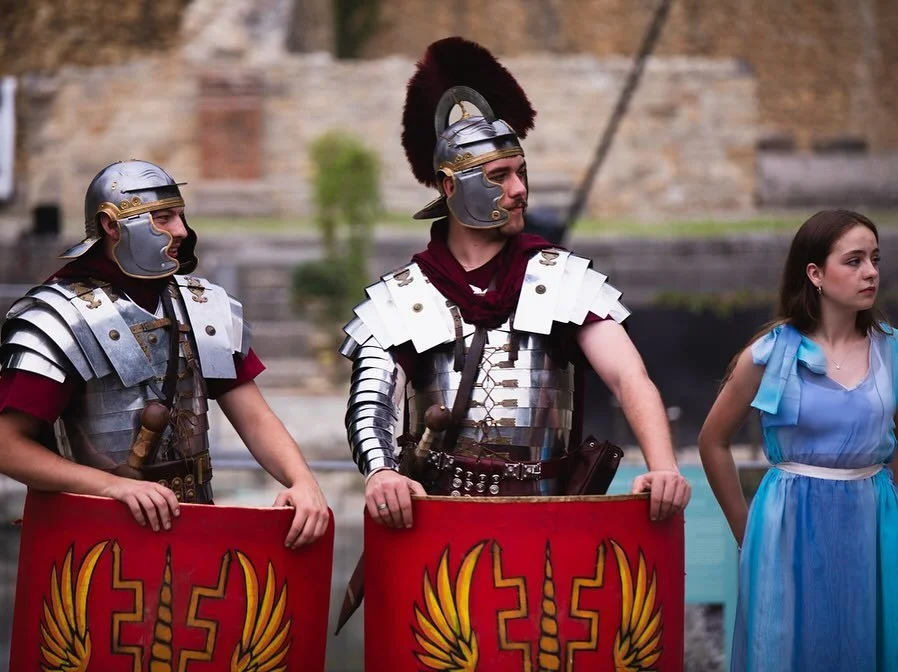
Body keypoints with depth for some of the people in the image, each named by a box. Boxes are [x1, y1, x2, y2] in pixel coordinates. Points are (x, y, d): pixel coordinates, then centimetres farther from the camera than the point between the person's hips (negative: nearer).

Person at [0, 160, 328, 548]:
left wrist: (302, 481, -7)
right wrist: (113, 485, -22)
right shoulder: (61, 317, -5)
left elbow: (254, 418, 13)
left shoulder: (206, 308, 13)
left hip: (193, 525, 5)